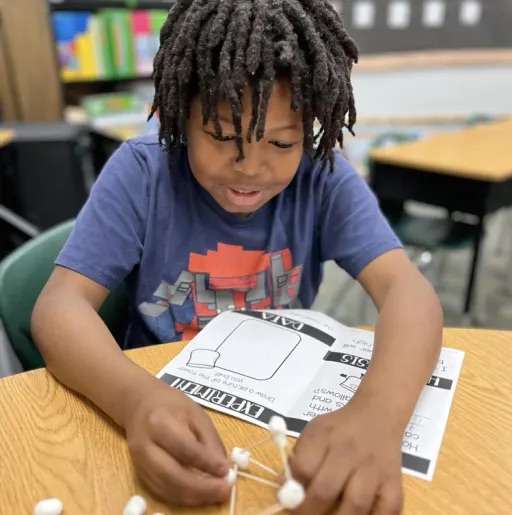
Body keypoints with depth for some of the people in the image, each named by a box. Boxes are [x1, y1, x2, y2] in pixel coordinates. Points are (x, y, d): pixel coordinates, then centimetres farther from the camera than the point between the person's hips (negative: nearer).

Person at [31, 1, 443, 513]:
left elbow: (407, 290, -21)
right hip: (162, 405, 0)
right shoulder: (141, 170, -13)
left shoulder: (325, 179, -11)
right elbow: (61, 304, -18)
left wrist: (378, 411, -41)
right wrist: (136, 397, -38)